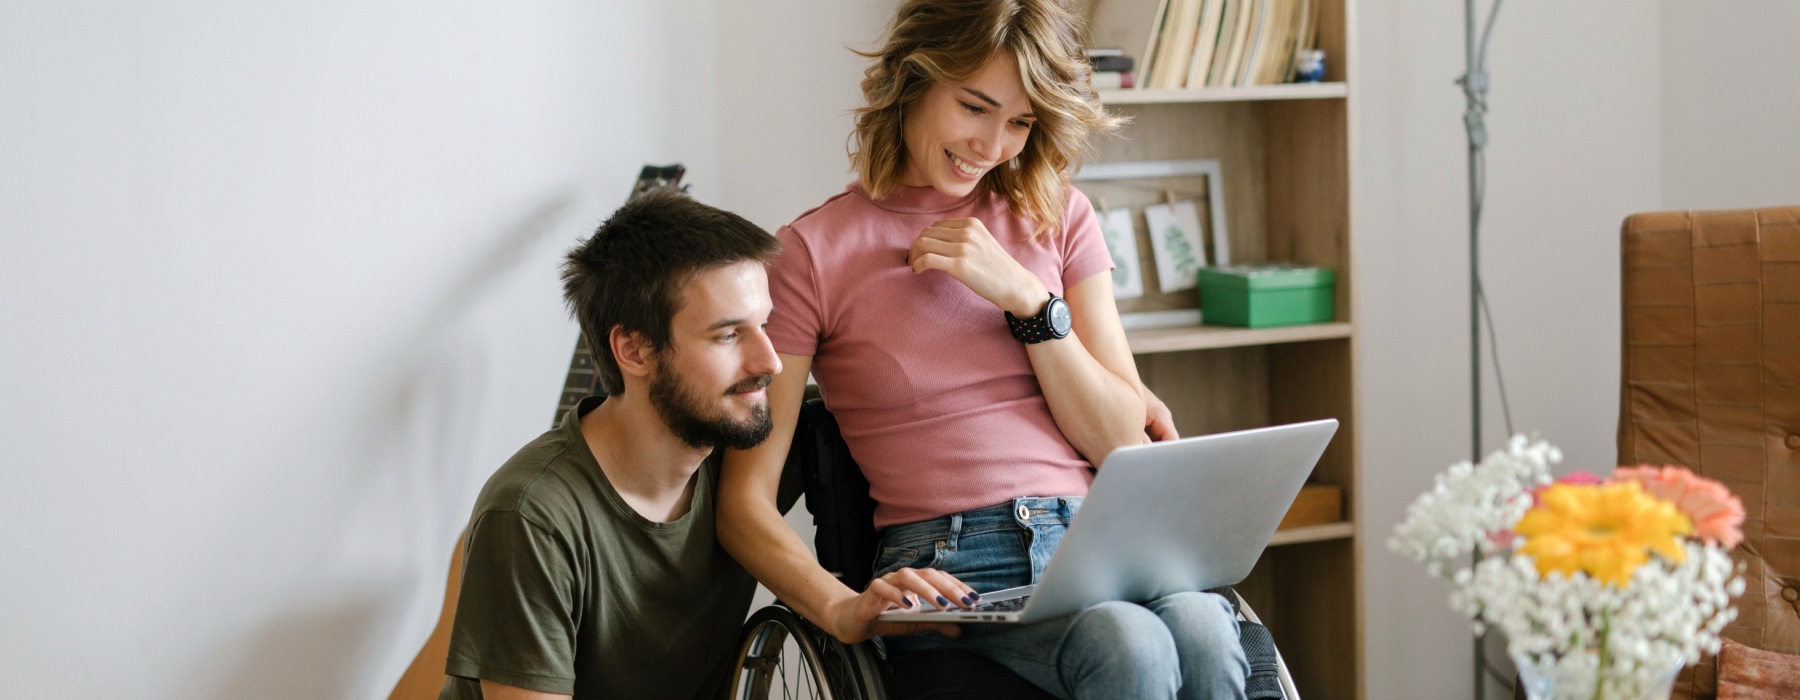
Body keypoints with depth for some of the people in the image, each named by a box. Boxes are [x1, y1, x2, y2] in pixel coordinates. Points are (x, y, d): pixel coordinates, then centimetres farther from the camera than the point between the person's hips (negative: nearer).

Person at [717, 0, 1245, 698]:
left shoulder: (1057, 218, 15)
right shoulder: (815, 251, 3)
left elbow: (1123, 444, 9)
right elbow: (745, 500, -3)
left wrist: (1024, 296, -3)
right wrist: (842, 609, -22)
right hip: (946, 568, -3)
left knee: (1200, 632, -33)